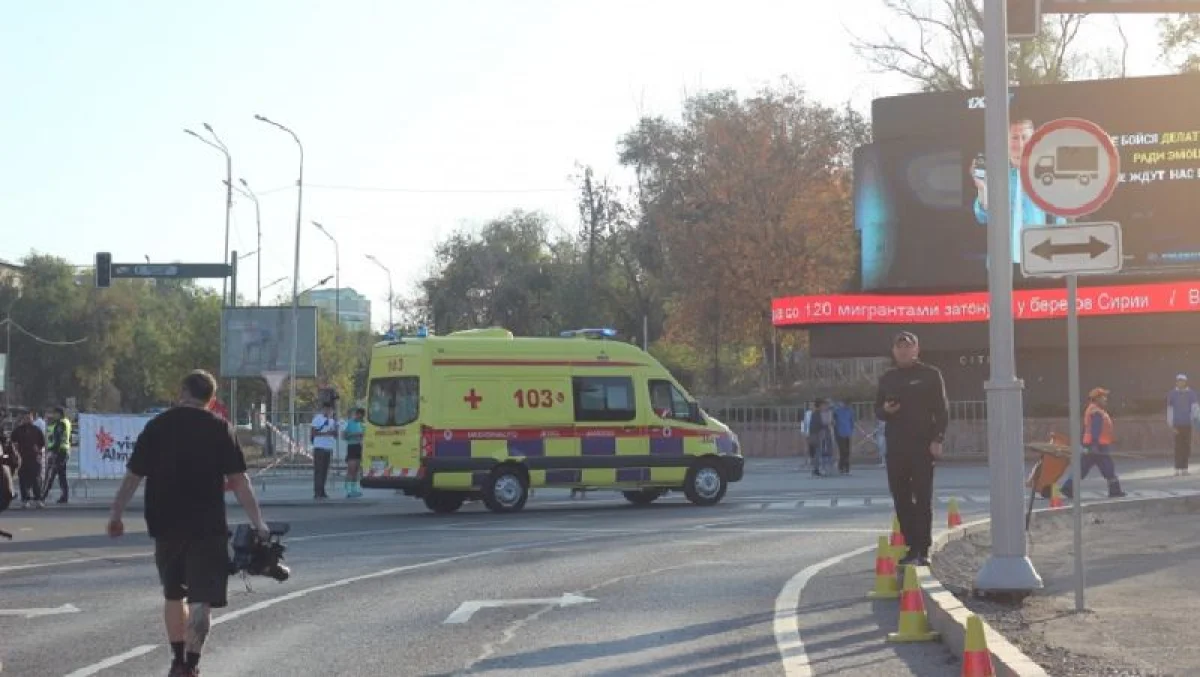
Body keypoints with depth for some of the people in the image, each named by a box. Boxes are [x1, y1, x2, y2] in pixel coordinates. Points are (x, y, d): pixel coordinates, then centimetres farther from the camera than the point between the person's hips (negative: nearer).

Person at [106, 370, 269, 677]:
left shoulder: (157, 426, 5)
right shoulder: (219, 428, -2)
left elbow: (133, 475, 5)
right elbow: (238, 480, -7)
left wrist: (116, 514, 14)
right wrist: (258, 523, -7)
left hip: (166, 524, 3)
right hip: (207, 526, -3)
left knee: (173, 594, 19)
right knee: (201, 598, -3)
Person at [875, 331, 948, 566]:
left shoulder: (930, 375, 2)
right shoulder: (887, 378, 15)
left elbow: (942, 410, -1)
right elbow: (878, 410, 21)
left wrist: (937, 440, -11)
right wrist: (885, 410, -3)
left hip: (923, 445, -4)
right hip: (895, 447, 5)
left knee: (923, 498, -4)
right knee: (901, 498, 4)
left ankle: (923, 550, -3)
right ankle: (912, 547, 11)